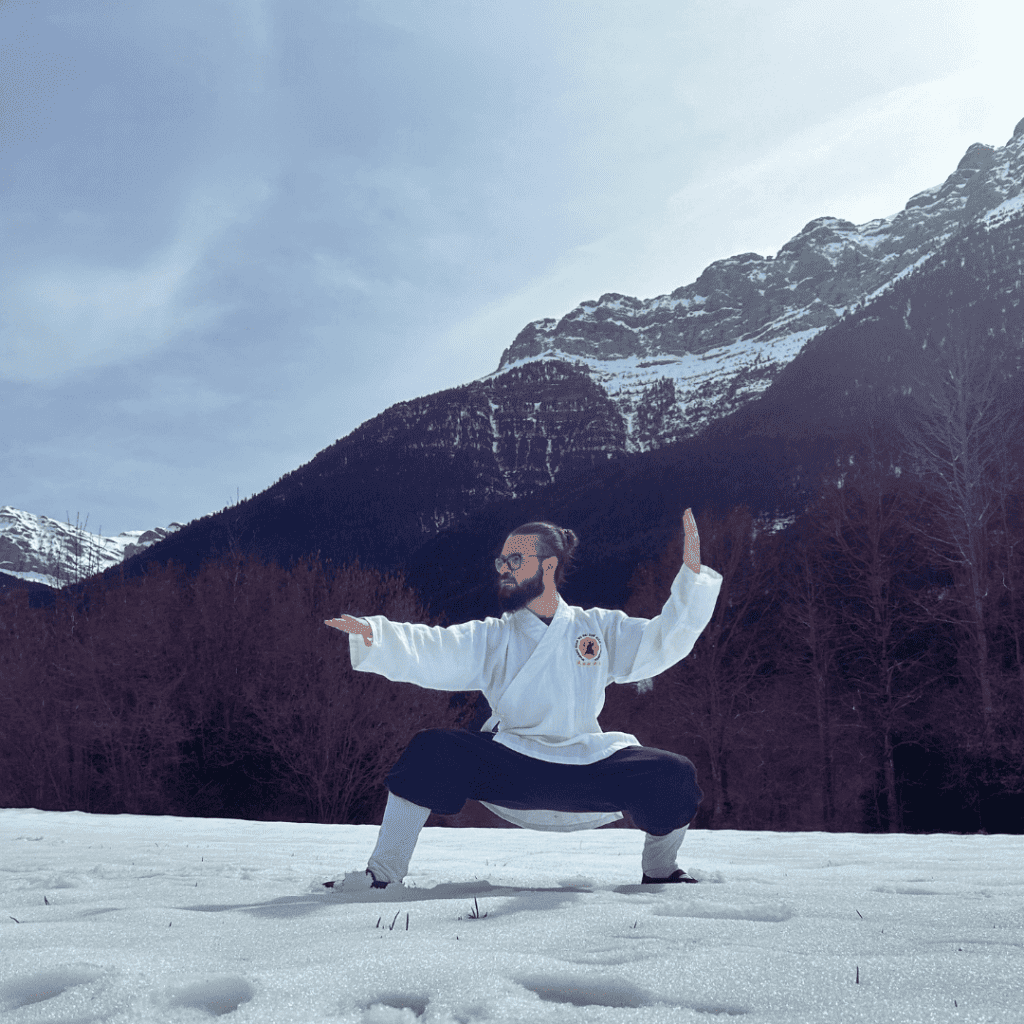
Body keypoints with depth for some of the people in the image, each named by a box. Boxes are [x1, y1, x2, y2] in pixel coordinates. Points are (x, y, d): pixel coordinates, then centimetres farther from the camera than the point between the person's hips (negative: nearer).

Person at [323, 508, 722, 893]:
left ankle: (659, 871, 9)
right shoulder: (491, 638, 8)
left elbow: (663, 641, 0)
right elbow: (425, 651, -7)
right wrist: (372, 633, -27)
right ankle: (383, 874, -8)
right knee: (430, 750, -25)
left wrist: (692, 573, -13)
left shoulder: (598, 628, 9)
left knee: (674, 775, -23)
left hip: (587, 771, 0)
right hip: (509, 771, 0)